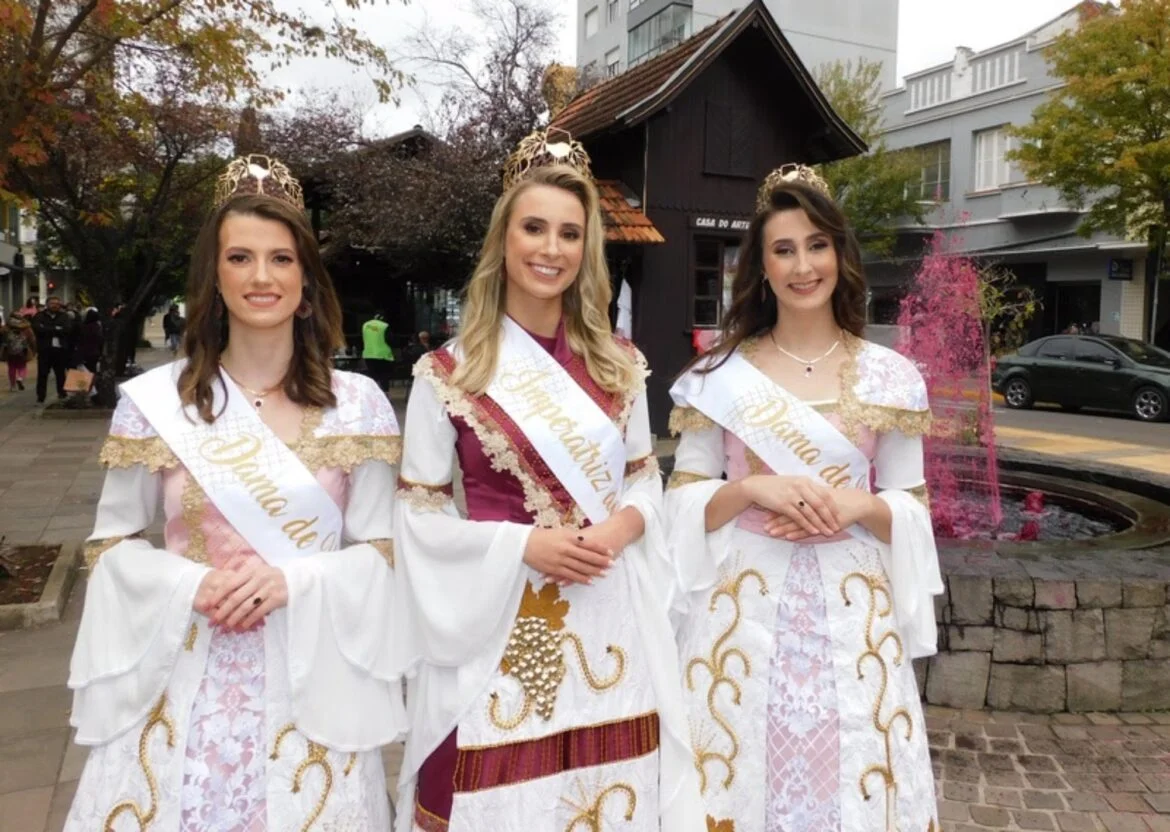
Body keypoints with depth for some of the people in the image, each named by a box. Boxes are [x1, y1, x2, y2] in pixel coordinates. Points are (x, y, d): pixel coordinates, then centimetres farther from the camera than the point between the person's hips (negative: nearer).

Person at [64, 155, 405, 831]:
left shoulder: (358, 404, -2)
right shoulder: (154, 400, -2)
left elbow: (384, 549, -1)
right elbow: (113, 542, 5)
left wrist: (291, 580, -17)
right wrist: (193, 586, -13)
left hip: (310, 679, 0)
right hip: (185, 681, 0)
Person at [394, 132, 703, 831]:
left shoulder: (618, 363, 6)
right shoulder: (448, 373, -5)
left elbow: (646, 477, 12)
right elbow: (419, 511, -4)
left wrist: (624, 526, -10)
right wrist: (523, 544, -17)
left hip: (610, 621, 3)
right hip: (498, 624, -3)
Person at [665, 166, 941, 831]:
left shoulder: (888, 376, 2)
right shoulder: (721, 373, 0)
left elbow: (913, 507, 5)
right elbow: (683, 500, 0)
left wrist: (858, 507, -15)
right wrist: (751, 489, -17)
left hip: (850, 614, 1)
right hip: (745, 610, 0)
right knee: (739, 777, 8)